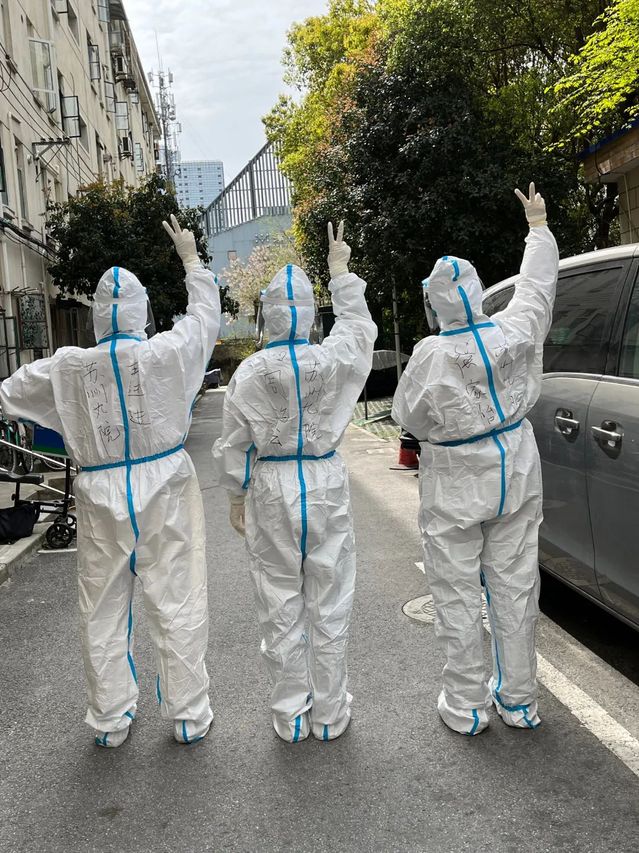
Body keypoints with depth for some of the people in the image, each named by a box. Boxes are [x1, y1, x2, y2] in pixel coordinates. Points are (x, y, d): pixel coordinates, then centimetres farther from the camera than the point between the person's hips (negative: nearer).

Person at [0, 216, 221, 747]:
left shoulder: (68, 366, -7)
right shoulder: (167, 354, -11)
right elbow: (206, 315, 8)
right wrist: (191, 258, 22)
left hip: (102, 495, 1)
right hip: (165, 490, -1)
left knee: (103, 609, 15)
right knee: (177, 603, 9)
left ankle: (110, 719, 29)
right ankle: (189, 714, 22)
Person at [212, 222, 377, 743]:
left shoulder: (250, 372, -8)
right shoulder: (334, 360, -7)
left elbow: (234, 446, -2)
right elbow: (360, 325, 15)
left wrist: (237, 499, 12)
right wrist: (341, 270, 25)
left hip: (272, 491, 0)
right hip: (326, 486, 1)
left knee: (282, 609, 11)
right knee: (328, 606, 12)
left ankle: (291, 717, 25)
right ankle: (330, 714, 25)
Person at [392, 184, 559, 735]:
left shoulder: (432, 354, -20)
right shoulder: (515, 331, -7)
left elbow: (406, 415, -8)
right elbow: (538, 282, 12)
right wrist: (538, 225, 27)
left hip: (457, 487, -5)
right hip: (516, 474, 5)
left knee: (458, 596, 8)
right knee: (515, 586, 14)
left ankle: (467, 706, 19)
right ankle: (519, 698, 28)